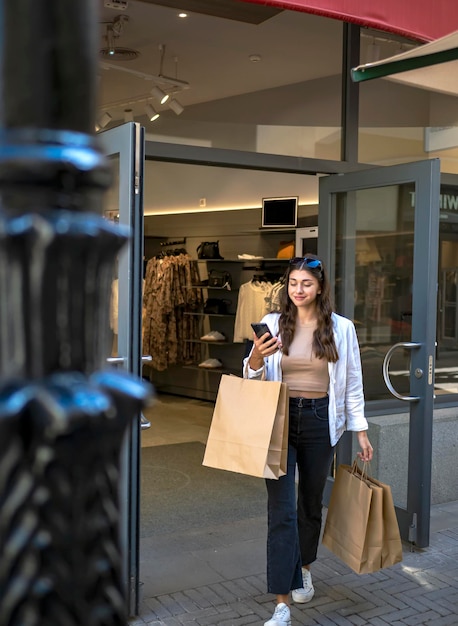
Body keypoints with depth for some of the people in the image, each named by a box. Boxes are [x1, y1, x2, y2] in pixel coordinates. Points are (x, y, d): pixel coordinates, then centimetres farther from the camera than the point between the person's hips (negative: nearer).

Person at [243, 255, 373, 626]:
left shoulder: (341, 328, 1)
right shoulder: (272, 324, 0)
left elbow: (353, 383, 6)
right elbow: (254, 379, 4)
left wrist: (361, 431, 4)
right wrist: (256, 358, -19)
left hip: (320, 421, 1)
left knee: (311, 502, 17)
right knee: (281, 510, -7)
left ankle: (303, 569, 44)